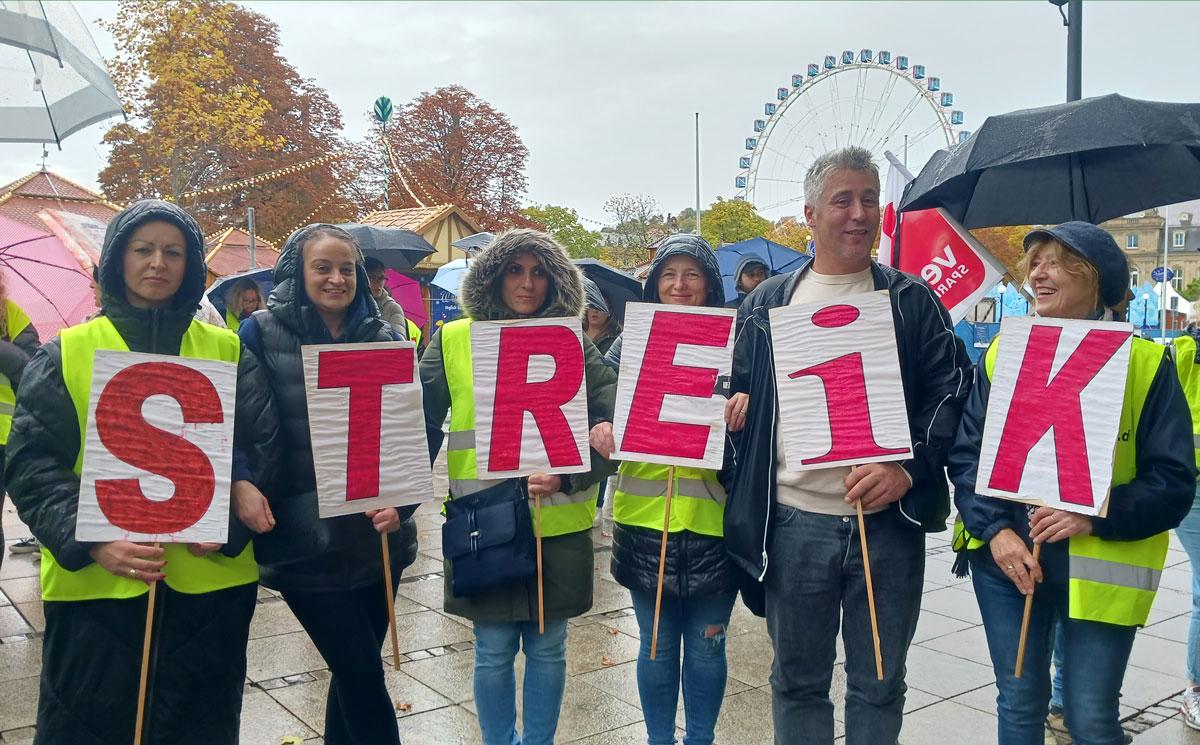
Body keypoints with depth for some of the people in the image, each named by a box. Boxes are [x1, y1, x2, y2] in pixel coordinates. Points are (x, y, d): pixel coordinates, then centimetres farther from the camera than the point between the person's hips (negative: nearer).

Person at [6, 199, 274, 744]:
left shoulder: (228, 352, 7)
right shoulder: (65, 355, 3)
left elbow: (265, 446, 5)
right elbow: (31, 464, -2)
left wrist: (229, 525, -12)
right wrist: (90, 541, -18)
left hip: (211, 582, 1)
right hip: (93, 586, -1)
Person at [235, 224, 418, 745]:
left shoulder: (382, 338, 6)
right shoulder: (262, 333, -3)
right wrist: (241, 485, -25)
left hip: (375, 535, 4)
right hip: (306, 540, -4)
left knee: (354, 669, 15)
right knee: (363, 673, -2)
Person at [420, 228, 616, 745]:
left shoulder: (574, 346, 2)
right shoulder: (453, 341, 2)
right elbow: (420, 423, 0)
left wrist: (570, 474, -21)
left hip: (558, 524, 1)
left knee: (547, 648, 12)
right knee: (494, 651, 10)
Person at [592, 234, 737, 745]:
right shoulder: (632, 343, 5)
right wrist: (598, 429, -20)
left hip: (712, 519, -1)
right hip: (645, 517, 1)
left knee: (706, 645, 12)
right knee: (657, 645, 13)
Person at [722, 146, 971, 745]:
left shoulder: (911, 301, 4)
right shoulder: (766, 303, 7)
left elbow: (952, 392, -2)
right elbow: (736, 388, 16)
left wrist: (909, 469, -15)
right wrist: (733, 402, -7)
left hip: (889, 520, -1)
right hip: (794, 522, 1)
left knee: (879, 685, 14)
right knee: (798, 680, 16)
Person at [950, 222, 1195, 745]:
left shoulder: (1145, 363, -4)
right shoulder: (1001, 355, 3)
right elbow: (966, 454, 0)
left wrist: (1095, 517, -22)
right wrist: (995, 529, -15)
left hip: (1098, 567, -2)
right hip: (1005, 559, 2)